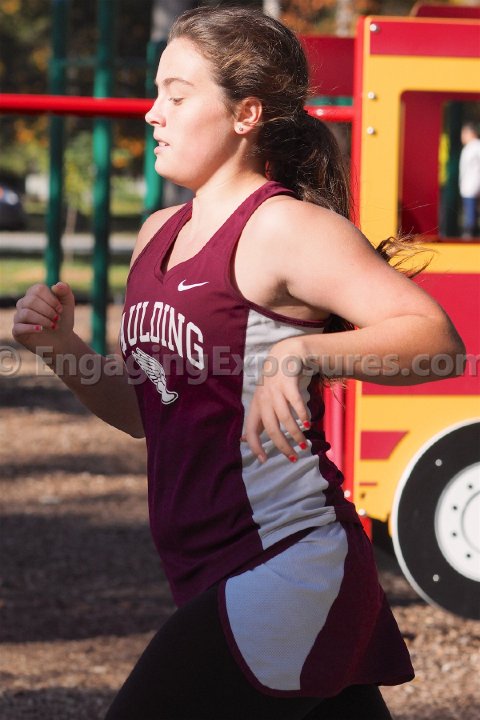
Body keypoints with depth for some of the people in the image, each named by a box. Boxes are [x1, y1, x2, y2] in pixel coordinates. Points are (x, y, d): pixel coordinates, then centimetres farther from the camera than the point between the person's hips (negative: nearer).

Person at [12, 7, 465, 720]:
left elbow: (434, 335, -20)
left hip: (284, 566, -9)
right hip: (213, 576, 9)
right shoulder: (159, 235, 15)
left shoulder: (284, 228, -11)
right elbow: (148, 412, 23)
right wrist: (64, 348, 6)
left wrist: (301, 352, -33)